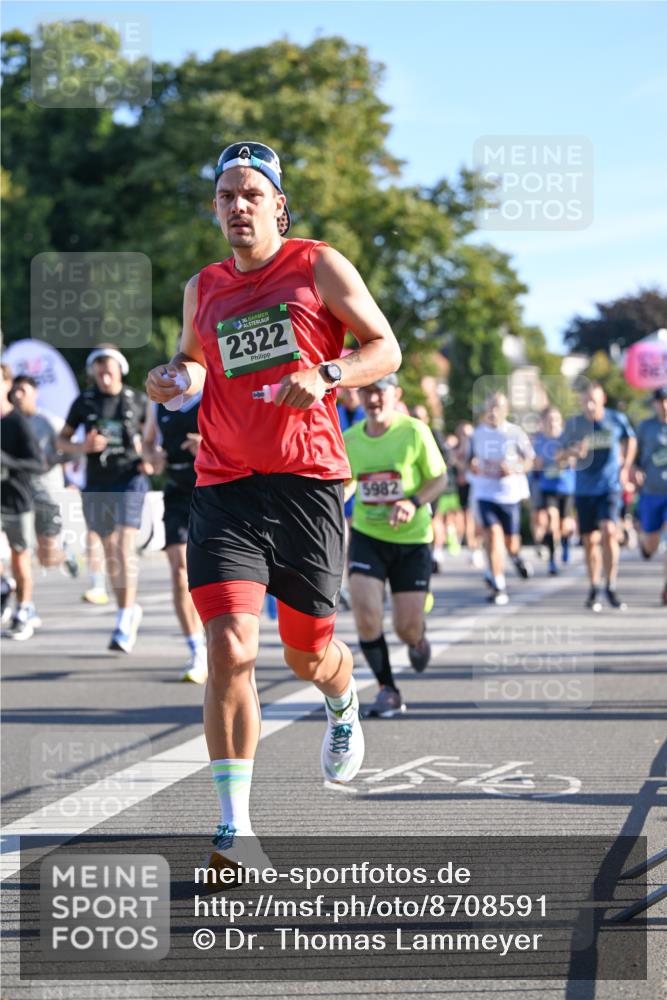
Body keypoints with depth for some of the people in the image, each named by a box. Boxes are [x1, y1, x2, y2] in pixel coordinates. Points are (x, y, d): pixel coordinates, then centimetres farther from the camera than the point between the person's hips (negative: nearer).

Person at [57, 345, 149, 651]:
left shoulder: (136, 400, 1)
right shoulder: (83, 402, 2)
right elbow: (62, 440, 9)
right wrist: (81, 447, -12)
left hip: (129, 480, -3)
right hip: (97, 485, 3)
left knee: (125, 549, -16)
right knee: (110, 552, 14)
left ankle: (124, 624, -19)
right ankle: (130, 610, 33)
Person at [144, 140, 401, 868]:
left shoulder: (318, 267, 3)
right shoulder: (203, 288, 13)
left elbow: (386, 348, 3)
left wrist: (325, 376, -16)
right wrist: (174, 377, 4)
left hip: (308, 481, -1)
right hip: (225, 488, 2)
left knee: (308, 655, 9)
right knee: (230, 650, -16)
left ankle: (344, 707, 48)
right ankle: (235, 827, -14)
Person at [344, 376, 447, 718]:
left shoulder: (415, 431, -10)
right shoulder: (349, 440, 0)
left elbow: (439, 478, -4)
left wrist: (413, 503, -21)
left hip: (412, 539, -2)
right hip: (367, 537, 2)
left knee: (407, 628, -1)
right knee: (365, 615, -18)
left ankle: (417, 640, 40)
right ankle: (387, 691, 1)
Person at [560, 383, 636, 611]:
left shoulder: (617, 420, -3)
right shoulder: (574, 424, -1)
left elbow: (630, 439, 17)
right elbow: (559, 455, 4)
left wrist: (626, 467, 10)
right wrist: (572, 451, -18)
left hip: (610, 487, -2)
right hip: (584, 490, 2)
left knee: (608, 532, -21)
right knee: (590, 541, 6)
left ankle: (611, 588, -11)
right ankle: (594, 589, 23)